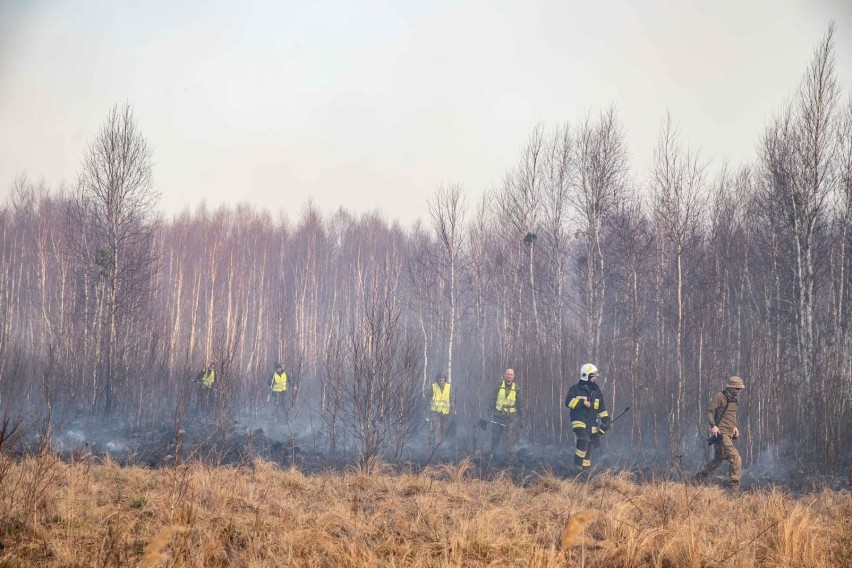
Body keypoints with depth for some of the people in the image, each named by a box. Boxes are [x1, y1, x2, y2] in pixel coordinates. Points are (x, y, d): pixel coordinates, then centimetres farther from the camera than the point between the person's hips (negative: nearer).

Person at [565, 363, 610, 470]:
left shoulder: (597, 392, 16)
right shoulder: (575, 389, 0)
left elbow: (601, 408, 23)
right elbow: (568, 401, -13)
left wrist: (605, 420, 12)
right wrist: (582, 402, -19)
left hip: (592, 424, 6)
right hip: (579, 420, -6)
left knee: (589, 446, 6)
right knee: (583, 439, -28)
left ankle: (586, 467, 15)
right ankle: (578, 462, -17)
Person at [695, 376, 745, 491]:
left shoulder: (735, 398, 15)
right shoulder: (719, 397, -12)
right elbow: (709, 411, -15)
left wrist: (735, 426, 17)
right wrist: (713, 426, -27)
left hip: (729, 433, 9)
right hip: (720, 432, -9)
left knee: (718, 460, 17)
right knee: (735, 459, -15)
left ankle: (699, 477, 31)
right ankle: (735, 486, -11)